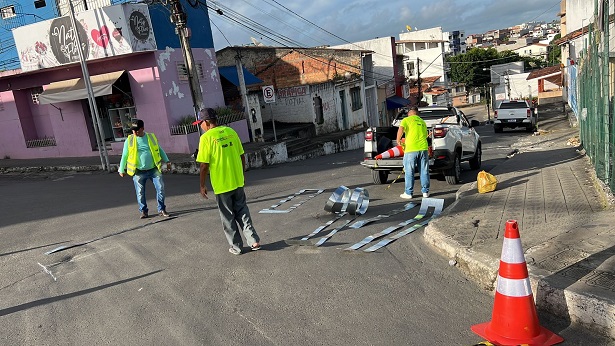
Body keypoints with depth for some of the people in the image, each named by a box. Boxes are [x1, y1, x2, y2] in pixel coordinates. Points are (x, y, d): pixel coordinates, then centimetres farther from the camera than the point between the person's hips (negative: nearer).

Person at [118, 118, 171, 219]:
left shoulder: (151, 137, 5)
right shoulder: (129, 140, 2)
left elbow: (160, 150, 17)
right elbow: (124, 155, 10)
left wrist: (167, 161, 16)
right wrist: (121, 169, 13)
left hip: (153, 169, 1)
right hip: (139, 172, -1)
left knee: (160, 188, -7)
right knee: (140, 193, 2)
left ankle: (161, 209, 5)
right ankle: (143, 211, 19)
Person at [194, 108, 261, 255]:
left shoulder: (206, 138, -12)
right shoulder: (231, 131, 4)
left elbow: (204, 165, -13)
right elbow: (242, 156, 8)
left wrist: (202, 185, -2)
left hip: (221, 185, -5)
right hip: (238, 182, 5)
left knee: (228, 217, 10)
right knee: (242, 212, 18)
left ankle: (236, 246, 19)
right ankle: (253, 241, 15)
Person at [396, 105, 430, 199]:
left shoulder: (406, 120, 3)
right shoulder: (422, 122, 20)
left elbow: (400, 129, -14)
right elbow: (425, 135, 22)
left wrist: (398, 140, -2)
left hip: (411, 149, -4)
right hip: (423, 148, 4)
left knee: (409, 172, 3)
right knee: (424, 171, 10)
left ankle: (408, 193, 7)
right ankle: (425, 192, 16)